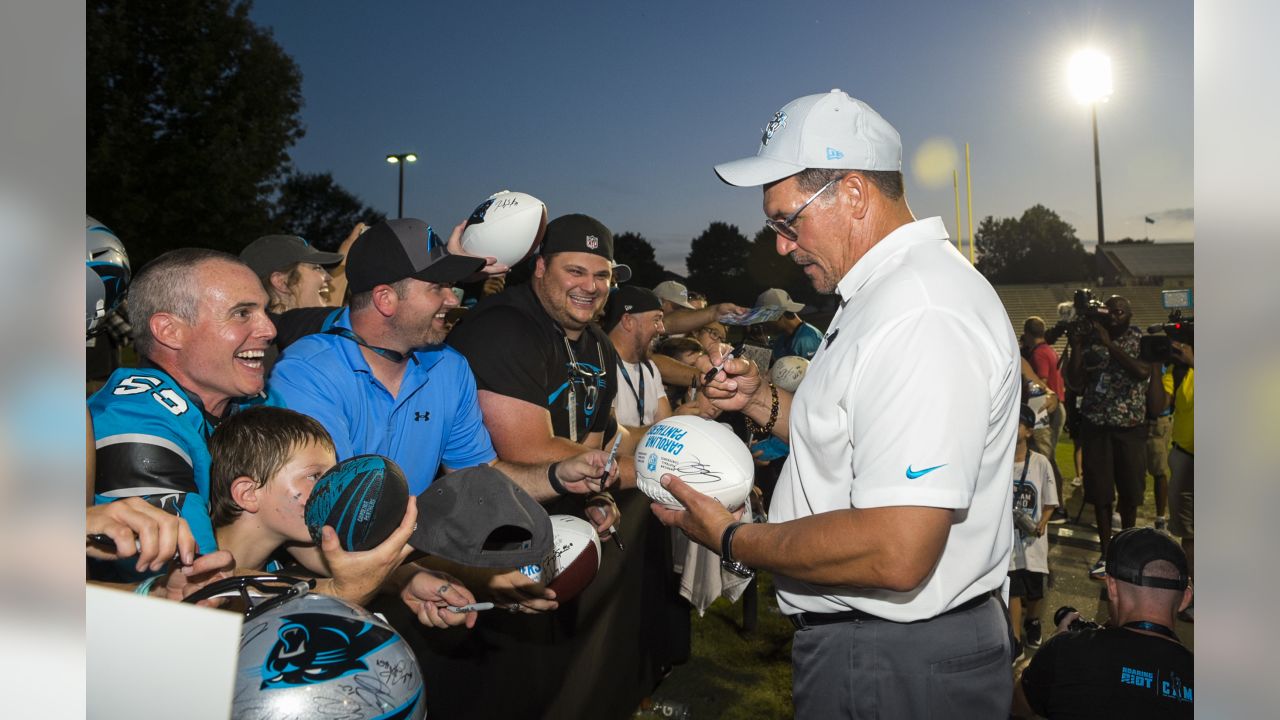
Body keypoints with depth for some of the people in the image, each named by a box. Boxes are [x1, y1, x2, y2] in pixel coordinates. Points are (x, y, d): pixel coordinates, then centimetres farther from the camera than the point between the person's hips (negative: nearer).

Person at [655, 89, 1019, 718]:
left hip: (896, 669, -10)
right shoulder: (881, 294, 11)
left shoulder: (922, 314, -25)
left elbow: (895, 553, -30)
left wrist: (734, 542, -18)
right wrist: (764, 403, 3)